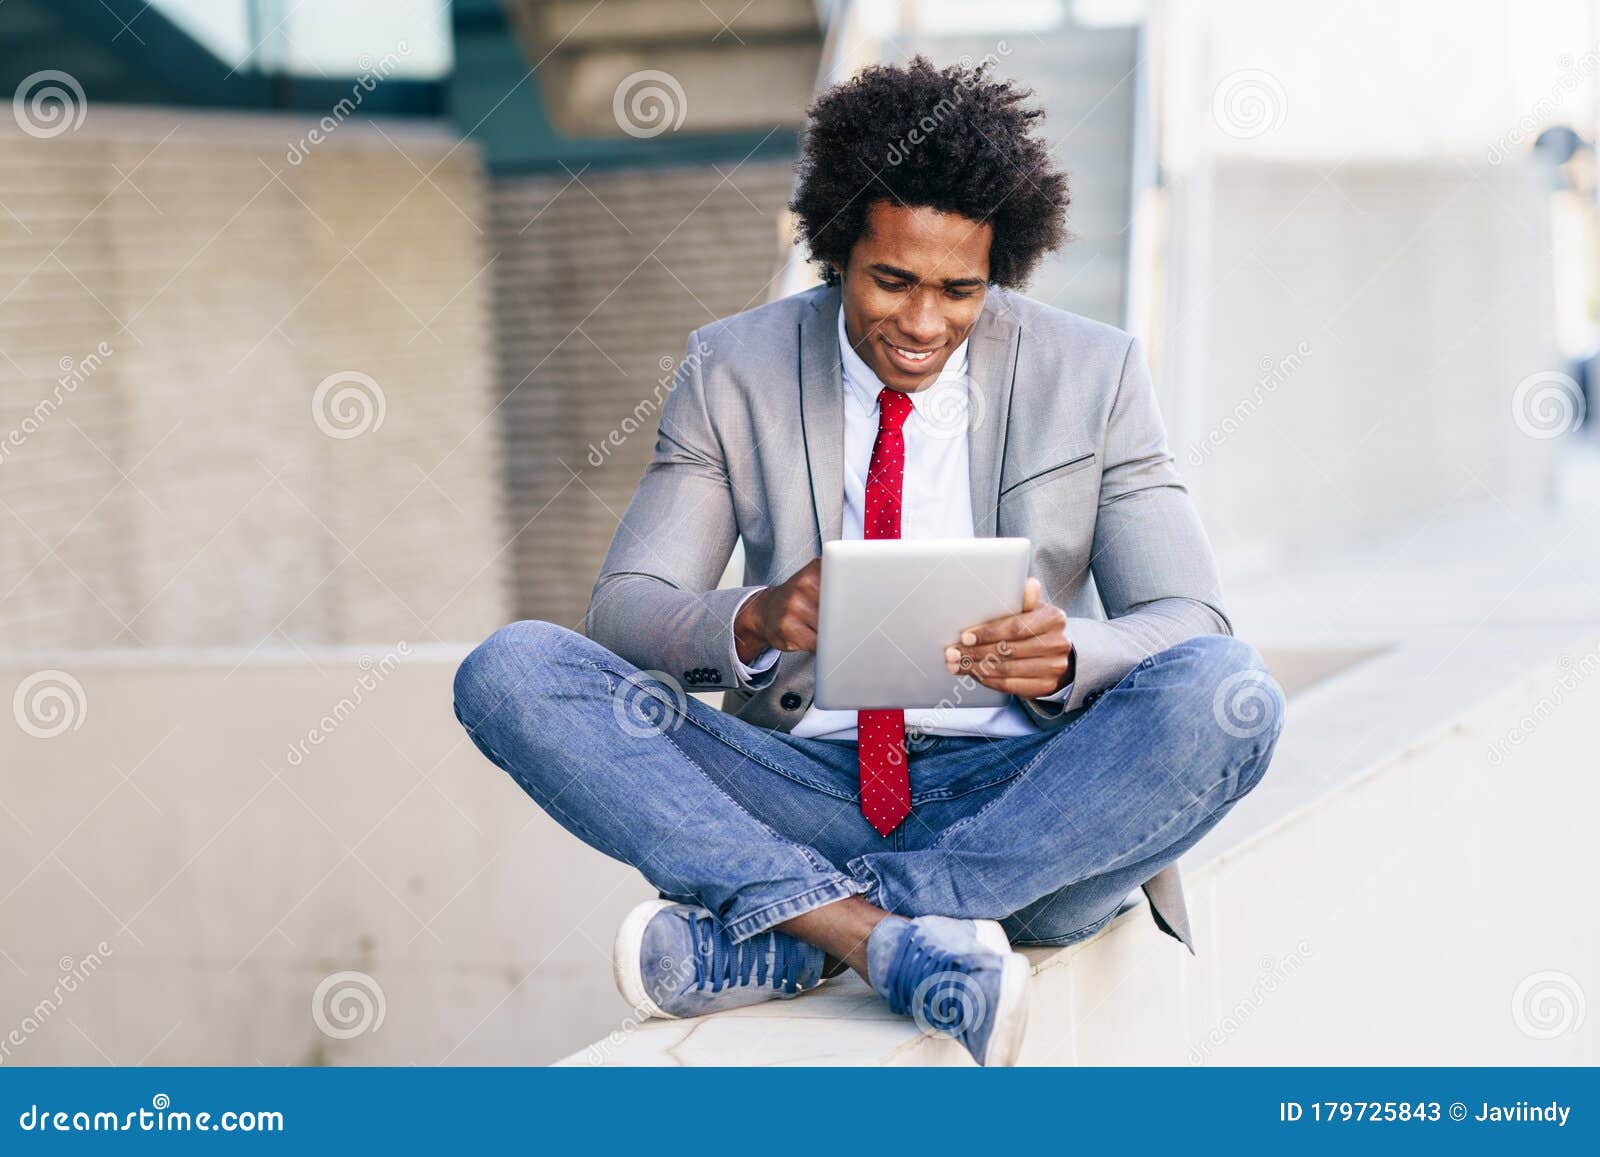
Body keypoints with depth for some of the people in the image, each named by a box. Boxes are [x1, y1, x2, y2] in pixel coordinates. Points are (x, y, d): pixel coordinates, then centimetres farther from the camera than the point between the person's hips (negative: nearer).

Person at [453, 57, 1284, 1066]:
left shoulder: (1093, 373, 2)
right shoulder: (733, 371, 4)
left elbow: (1192, 629, -2)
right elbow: (624, 611, -2)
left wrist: (1066, 656, -26)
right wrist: (752, 621, -26)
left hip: (1018, 801, -1)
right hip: (803, 795, 1)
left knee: (1231, 700, -31)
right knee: (509, 670, -19)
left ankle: (784, 937, -29)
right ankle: (885, 938, -35)